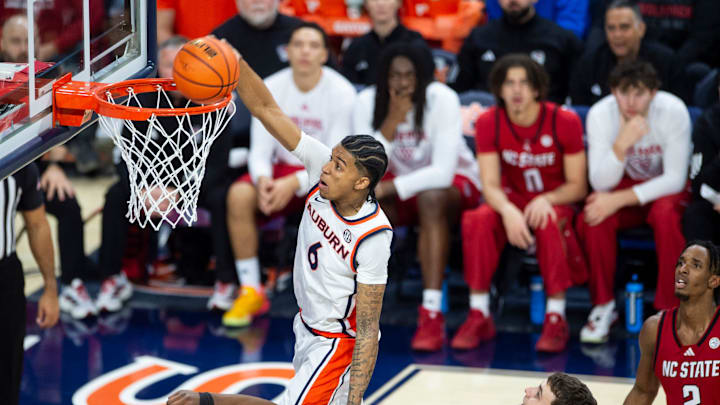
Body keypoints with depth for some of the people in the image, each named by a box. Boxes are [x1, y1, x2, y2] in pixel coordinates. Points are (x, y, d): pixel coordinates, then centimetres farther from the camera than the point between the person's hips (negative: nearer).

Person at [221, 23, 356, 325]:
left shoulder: (341, 92, -12)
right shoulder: (270, 88, -4)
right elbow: (260, 149, -3)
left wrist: (294, 184, -30)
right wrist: (263, 180, -27)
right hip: (282, 170, 3)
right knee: (238, 195, -28)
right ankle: (251, 292, -15)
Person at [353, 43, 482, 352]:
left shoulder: (442, 99, -20)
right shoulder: (368, 103, -11)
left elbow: (442, 172, -27)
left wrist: (387, 189, -33)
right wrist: (391, 123, -29)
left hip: (455, 181, -3)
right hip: (398, 186, 3)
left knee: (431, 198, -37)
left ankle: (432, 314, -39)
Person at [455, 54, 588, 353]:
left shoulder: (565, 121, -13)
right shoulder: (488, 123, -8)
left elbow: (577, 186, -9)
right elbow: (490, 185, -13)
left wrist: (546, 200, -29)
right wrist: (508, 211, -34)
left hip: (556, 202, -2)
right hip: (512, 200, 2)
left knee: (549, 223, -37)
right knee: (476, 220, -30)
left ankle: (556, 318, -28)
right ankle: (479, 315, -21)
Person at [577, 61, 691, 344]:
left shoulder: (673, 111, -23)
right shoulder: (600, 114, -18)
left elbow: (675, 179, -21)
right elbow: (601, 183, -22)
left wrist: (619, 200, -30)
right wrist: (621, 144, -41)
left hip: (665, 188, -1)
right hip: (624, 182, 2)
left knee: (666, 215, -35)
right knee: (593, 218, -30)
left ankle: (668, 310, -21)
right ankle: (603, 305, -11)